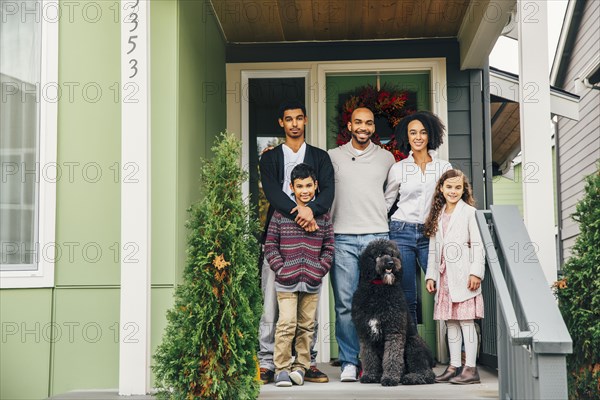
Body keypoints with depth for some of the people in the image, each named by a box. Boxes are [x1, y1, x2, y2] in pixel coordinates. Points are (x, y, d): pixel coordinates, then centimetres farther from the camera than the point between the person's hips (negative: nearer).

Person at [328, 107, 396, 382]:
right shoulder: (332, 157, 10)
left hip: (377, 236, 1)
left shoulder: (386, 158, 13)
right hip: (342, 237, 0)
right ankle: (349, 362, 4)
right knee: (345, 304, -2)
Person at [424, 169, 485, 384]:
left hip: (463, 275, -6)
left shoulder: (469, 212, -1)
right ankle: (454, 366, 14)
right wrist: (431, 275, 11)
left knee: (466, 320, -6)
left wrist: (476, 272, -14)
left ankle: (471, 368, -3)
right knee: (450, 321, 9)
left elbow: (478, 245, -6)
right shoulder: (437, 215, 16)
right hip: (444, 275, 6)